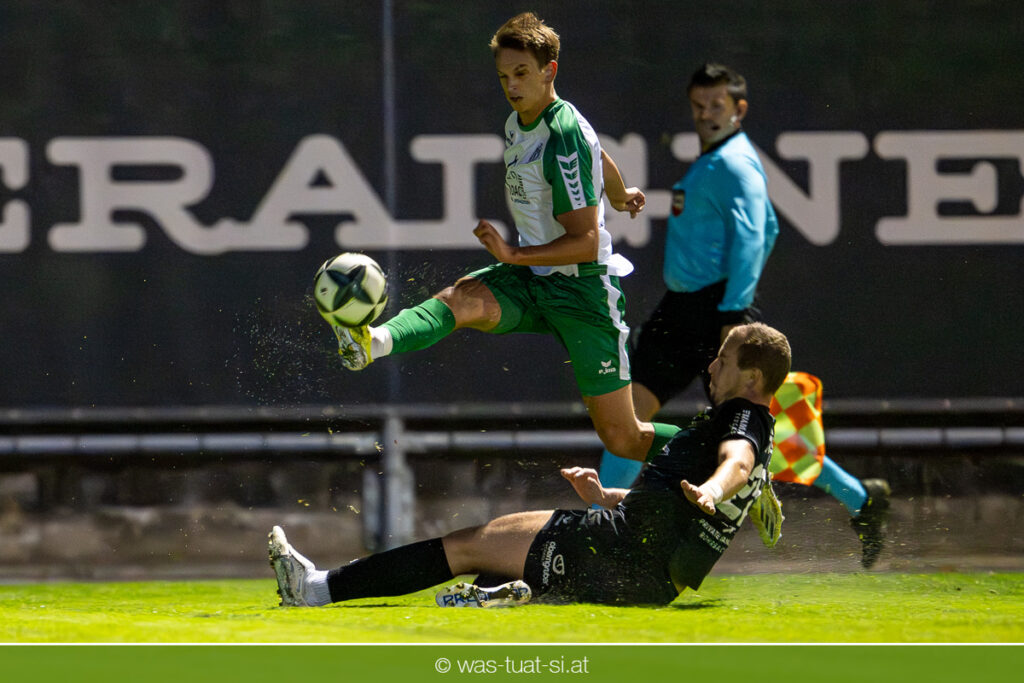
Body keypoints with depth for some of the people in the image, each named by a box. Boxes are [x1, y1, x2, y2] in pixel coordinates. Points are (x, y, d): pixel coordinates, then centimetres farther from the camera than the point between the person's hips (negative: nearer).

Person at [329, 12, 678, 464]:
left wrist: (513, 255, -30)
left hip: (582, 290, -7)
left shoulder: (565, 138, -22)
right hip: (531, 280, 7)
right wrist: (619, 196, 47)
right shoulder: (517, 123, 5)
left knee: (622, 439, -4)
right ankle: (373, 343, -55)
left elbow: (587, 243, -22)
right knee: (462, 299, -27)